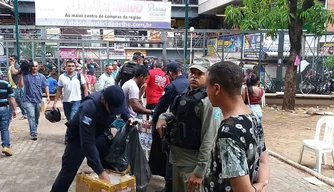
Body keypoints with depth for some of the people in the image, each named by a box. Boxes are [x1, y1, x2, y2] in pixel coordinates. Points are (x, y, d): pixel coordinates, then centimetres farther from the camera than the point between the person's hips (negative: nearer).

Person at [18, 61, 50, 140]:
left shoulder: (41, 76, 7)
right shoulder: (26, 75, -2)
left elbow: (46, 86, 7)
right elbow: (21, 85, -11)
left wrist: (48, 96, -3)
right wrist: (22, 74, -16)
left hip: (38, 100, 4)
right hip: (28, 100, -4)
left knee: (36, 117, 16)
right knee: (31, 117, -15)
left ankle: (34, 131, 33)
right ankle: (33, 134, -16)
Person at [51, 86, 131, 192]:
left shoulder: (115, 99, -23)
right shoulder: (89, 108, -41)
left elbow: (123, 110, 4)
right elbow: (87, 143, -40)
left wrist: (129, 118, -19)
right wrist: (100, 171, -40)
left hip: (99, 135, 5)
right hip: (79, 137, -5)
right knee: (68, 173, 1)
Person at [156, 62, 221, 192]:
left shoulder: (208, 101, -18)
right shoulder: (185, 94, 8)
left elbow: (209, 139, -23)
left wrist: (200, 171, -25)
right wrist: (163, 117, 2)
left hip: (193, 162, -8)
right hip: (177, 156, 8)